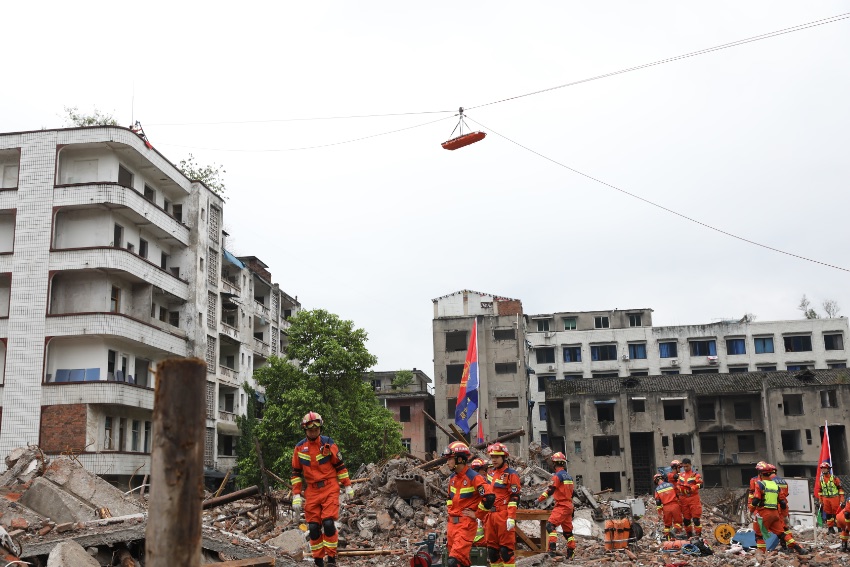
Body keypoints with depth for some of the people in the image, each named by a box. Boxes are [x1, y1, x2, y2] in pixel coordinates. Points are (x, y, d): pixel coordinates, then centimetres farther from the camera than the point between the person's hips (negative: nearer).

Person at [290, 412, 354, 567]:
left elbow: (340, 466, 3)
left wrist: (348, 486, 4)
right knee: (313, 527, 1)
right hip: (311, 491, 3)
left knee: (328, 523, -14)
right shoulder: (299, 448, 3)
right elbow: (296, 472, 8)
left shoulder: (328, 443, -4)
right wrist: (296, 495, 3)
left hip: (330, 489, -3)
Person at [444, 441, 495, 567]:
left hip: (466, 524, -8)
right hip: (452, 523, 8)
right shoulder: (452, 478, 11)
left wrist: (477, 514, -13)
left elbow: (489, 497, -21)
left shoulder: (474, 477, -14)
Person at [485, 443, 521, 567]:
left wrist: (511, 518, -18)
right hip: (490, 515, 7)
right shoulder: (490, 473, 17)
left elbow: (515, 498, -10)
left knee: (506, 549, -6)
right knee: (492, 547, 10)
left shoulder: (511, 474, -5)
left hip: (504, 515, -7)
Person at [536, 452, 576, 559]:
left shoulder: (558, 475, -11)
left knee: (551, 525, -18)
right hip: (569, 506, 9)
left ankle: (552, 548, -30)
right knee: (568, 530, 15)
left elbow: (550, 490, -15)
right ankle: (571, 553, 19)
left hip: (561, 506, -9)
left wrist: (539, 499, -7)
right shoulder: (569, 476, 15)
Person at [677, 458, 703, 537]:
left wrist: (691, 488, -26)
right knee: (686, 519, 10)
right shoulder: (681, 474, 14)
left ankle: (698, 535, -2)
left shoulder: (695, 474, -4)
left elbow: (700, 485, -14)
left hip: (693, 498, -5)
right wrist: (679, 488, 3)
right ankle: (689, 535, 20)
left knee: (696, 518, -8)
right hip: (683, 499, 5)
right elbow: (678, 484, 25)